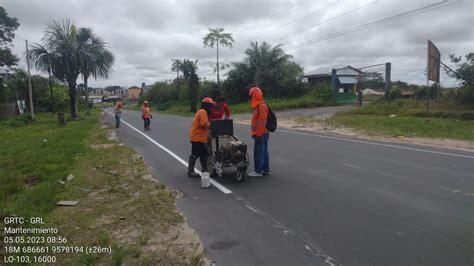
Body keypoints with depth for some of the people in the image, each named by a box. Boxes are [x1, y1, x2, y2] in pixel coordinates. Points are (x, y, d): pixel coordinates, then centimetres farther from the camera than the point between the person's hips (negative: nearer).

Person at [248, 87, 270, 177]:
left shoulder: (261, 106, -17)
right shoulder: (259, 105, 16)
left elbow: (262, 121, -24)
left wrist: (258, 134, -23)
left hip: (261, 134, -10)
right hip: (262, 133, 10)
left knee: (258, 152, -6)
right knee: (264, 151, 13)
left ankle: (258, 171, -1)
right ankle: (266, 169, 20)